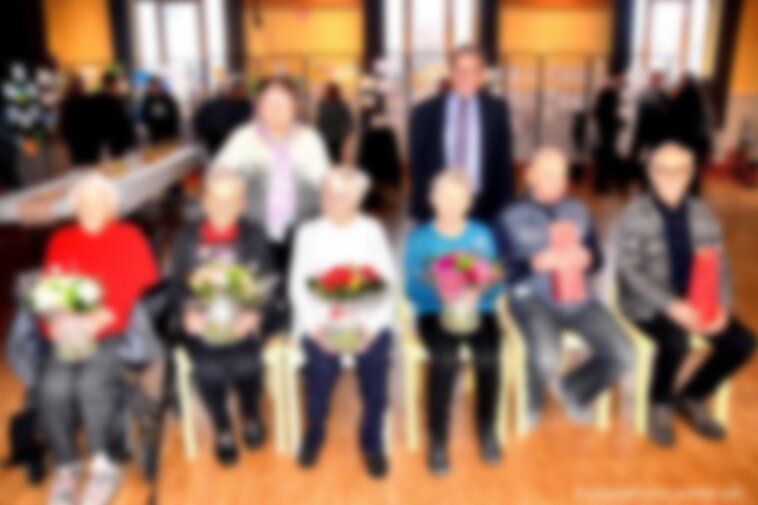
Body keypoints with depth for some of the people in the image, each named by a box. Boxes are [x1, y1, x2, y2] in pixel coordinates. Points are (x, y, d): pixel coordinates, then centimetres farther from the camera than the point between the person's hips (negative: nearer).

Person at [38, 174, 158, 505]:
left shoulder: (129, 237, 9)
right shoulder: (60, 241, 17)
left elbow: (142, 286, -1)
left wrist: (99, 319, -13)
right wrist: (58, 321, -10)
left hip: (115, 333, -2)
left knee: (92, 381, -30)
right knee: (53, 387, -26)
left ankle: (101, 465, -11)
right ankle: (65, 469, -6)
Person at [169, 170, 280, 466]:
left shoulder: (254, 236, 7)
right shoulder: (187, 238, 9)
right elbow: (177, 286, 6)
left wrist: (256, 315, -20)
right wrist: (187, 313, -16)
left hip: (245, 321, 0)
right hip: (201, 322, 1)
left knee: (245, 363, -28)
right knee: (207, 368, -26)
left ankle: (250, 415, 9)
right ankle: (223, 430, 7)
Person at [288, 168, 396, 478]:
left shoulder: (372, 231, 8)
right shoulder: (309, 233, 8)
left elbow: (387, 282, 2)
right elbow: (299, 285, 2)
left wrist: (370, 325, -14)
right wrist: (316, 326, -13)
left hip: (367, 316, 1)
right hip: (320, 317, 0)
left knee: (375, 358, -25)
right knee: (322, 363, -25)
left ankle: (372, 440, 2)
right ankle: (314, 433, 6)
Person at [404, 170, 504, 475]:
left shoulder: (482, 235, 10)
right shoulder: (419, 238, 4)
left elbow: (495, 285, 3)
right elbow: (413, 289, -3)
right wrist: (439, 290, -23)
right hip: (434, 312, -2)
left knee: (489, 355, -29)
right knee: (446, 358, -33)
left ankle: (487, 430, -3)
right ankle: (437, 439, -13)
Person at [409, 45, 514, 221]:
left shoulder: (497, 110, 6)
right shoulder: (424, 112, 2)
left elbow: (503, 162, 7)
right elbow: (418, 166, 3)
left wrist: (504, 210, 1)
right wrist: (419, 212, -2)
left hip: (484, 207, 1)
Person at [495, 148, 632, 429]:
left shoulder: (579, 211, 16)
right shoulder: (511, 218, 2)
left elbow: (597, 258, 16)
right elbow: (502, 269, -4)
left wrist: (586, 259, -9)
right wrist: (536, 263, -21)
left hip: (578, 297, 5)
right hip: (532, 298, -4)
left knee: (623, 354, -15)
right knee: (545, 357, -32)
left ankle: (573, 388, 18)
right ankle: (532, 403, 7)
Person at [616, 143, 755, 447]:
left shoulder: (701, 213, 9)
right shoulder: (635, 213, -7)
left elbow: (720, 264, 8)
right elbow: (630, 271, -14)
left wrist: (721, 305, -11)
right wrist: (671, 306, -24)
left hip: (696, 301, 6)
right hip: (648, 303, -5)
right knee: (676, 342, -32)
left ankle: (692, 398, 12)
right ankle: (659, 406, 0)